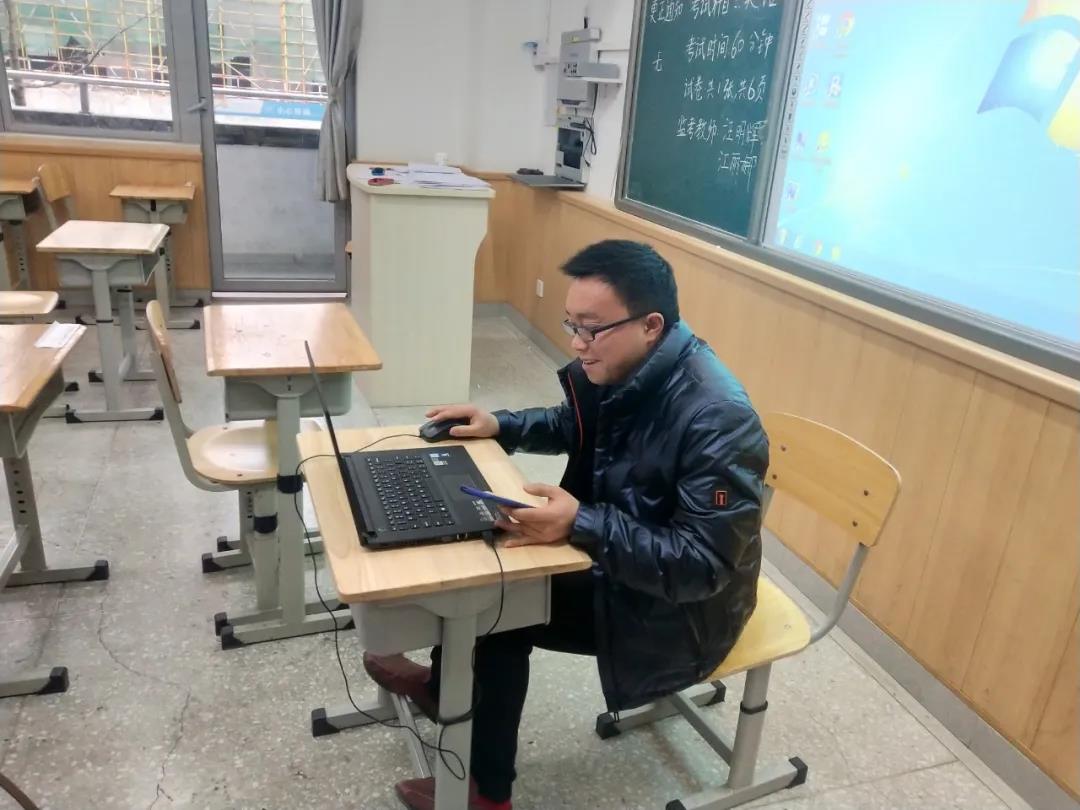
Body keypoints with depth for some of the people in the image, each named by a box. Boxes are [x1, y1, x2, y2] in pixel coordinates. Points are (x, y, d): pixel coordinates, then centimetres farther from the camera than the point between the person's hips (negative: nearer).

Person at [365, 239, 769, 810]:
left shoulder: (717, 420, -32)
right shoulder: (616, 368, -7)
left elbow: (701, 566, -31)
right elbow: (572, 426, 15)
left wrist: (580, 524, -38)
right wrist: (500, 426, -2)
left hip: (678, 608, -8)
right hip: (610, 552, 8)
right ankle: (445, 686, 32)